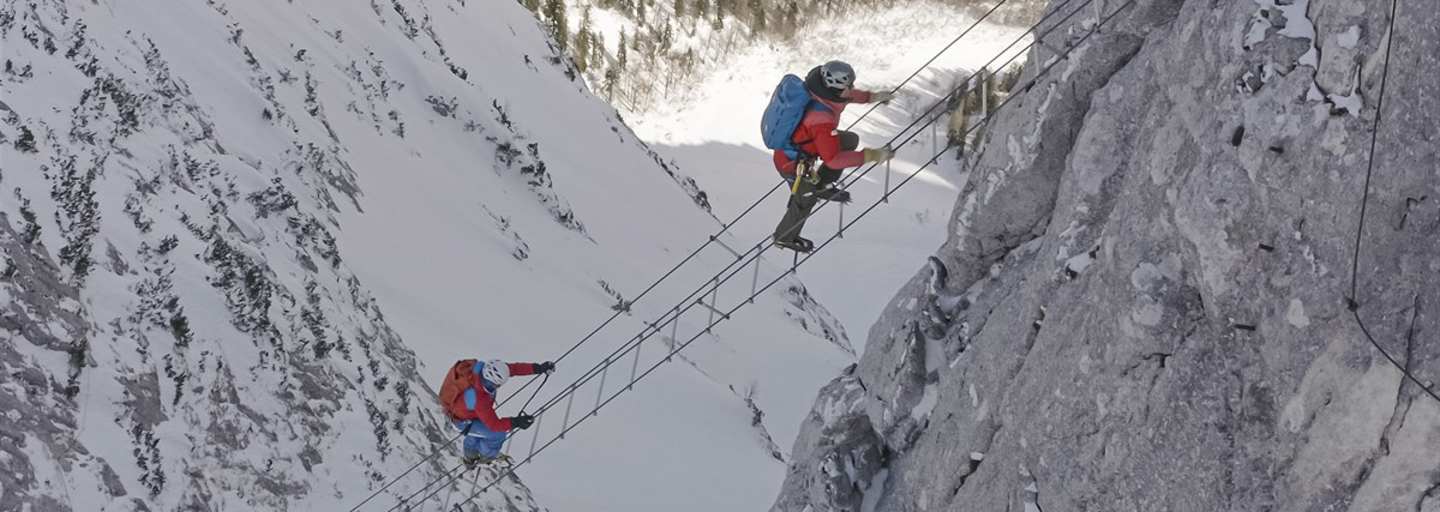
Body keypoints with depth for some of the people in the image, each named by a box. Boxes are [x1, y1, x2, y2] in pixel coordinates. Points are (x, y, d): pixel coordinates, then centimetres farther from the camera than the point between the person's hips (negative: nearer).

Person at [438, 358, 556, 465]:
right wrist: (515, 422, -47)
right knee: (499, 433, -7)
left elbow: (514, 368, -20)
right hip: (463, 421, -8)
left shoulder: (483, 368, -28)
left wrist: (538, 368, -23)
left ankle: (470, 457, 62)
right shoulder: (478, 400, -46)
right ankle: (486, 457, 23)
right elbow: (494, 424, -38)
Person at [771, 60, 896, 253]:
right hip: (791, 163, -7)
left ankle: (820, 186, 26)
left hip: (794, 140, 7)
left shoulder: (821, 89, -18)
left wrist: (871, 97, 5)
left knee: (850, 140, 10)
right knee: (806, 200, 19)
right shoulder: (822, 121, -42)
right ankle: (784, 237, 46)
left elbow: (845, 96, 7)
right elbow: (833, 159, -34)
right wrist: (869, 155, -32)